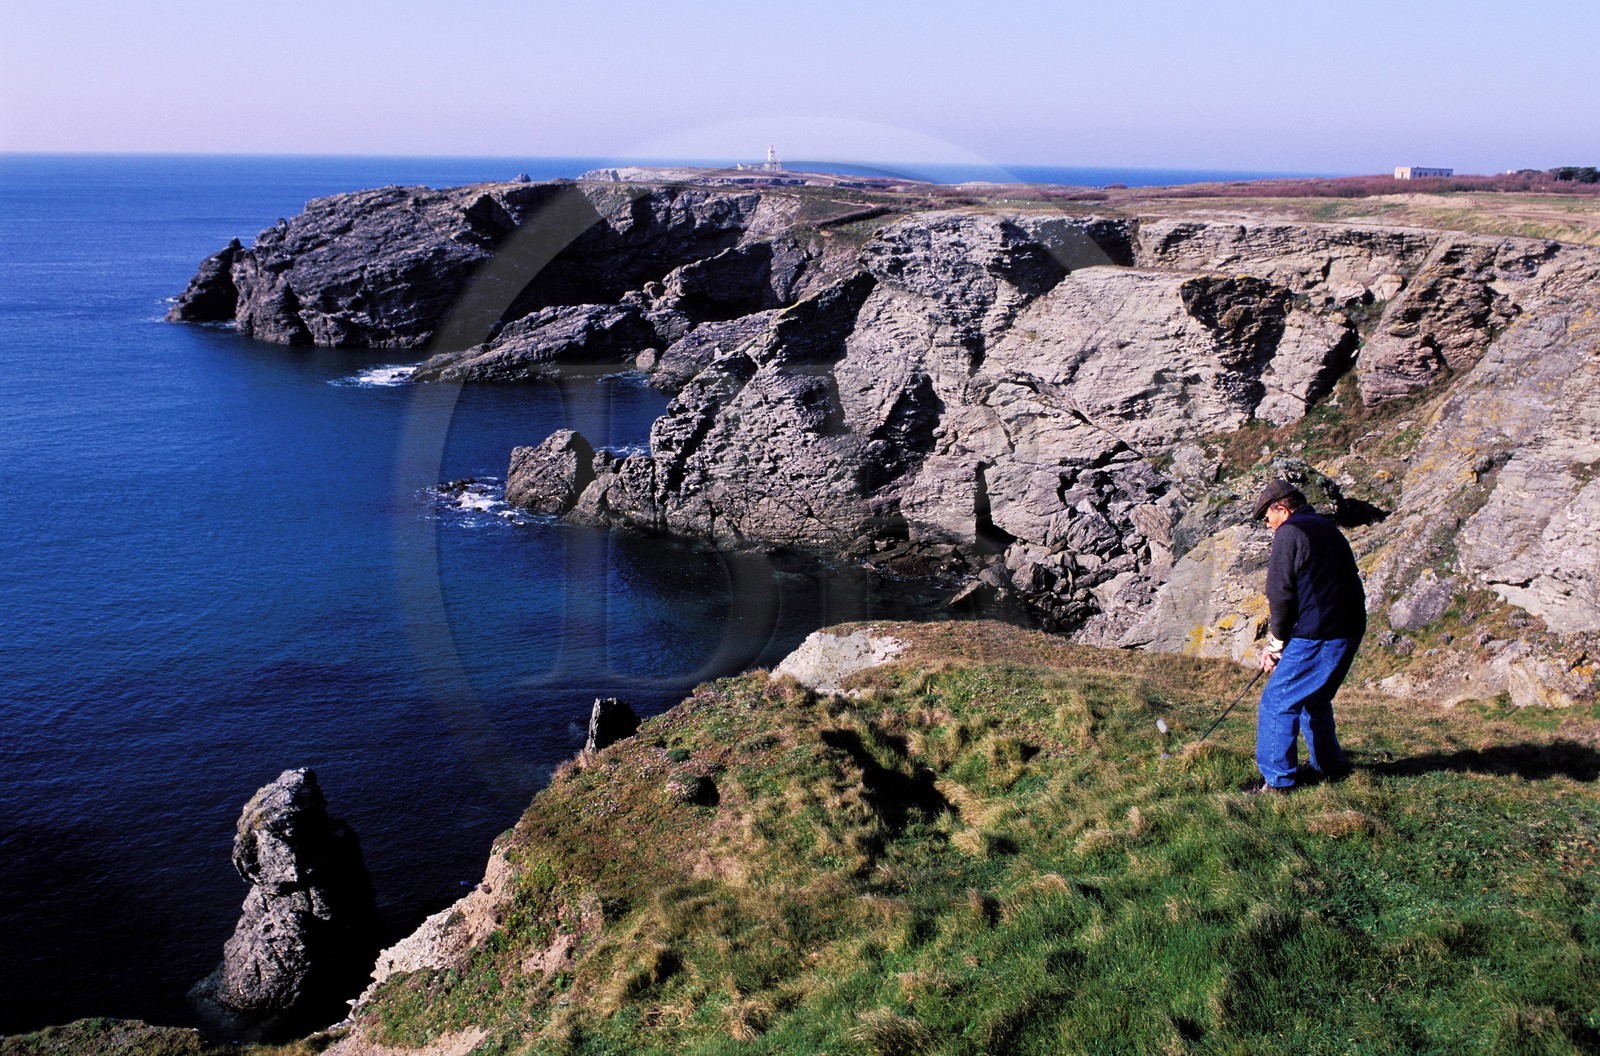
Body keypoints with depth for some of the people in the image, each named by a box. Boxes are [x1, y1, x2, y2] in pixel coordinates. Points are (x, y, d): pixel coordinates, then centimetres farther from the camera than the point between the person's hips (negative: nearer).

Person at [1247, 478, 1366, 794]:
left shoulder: (1289, 532, -8)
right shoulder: (1328, 529, 20)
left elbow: (1281, 594, -11)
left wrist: (1276, 644, 1)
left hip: (1317, 635, -9)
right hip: (1349, 631, 9)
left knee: (1277, 702, -3)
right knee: (1314, 700, 24)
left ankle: (1277, 779, -2)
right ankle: (1329, 766, 32)